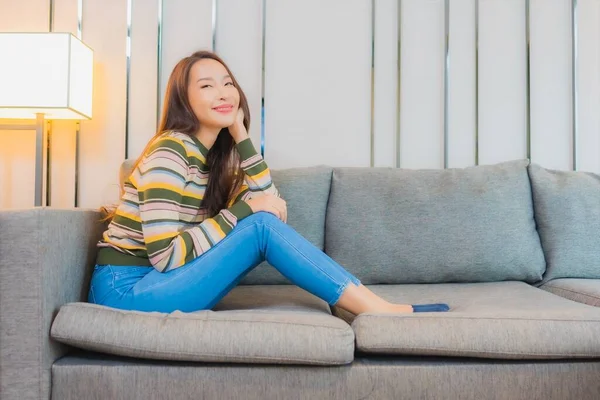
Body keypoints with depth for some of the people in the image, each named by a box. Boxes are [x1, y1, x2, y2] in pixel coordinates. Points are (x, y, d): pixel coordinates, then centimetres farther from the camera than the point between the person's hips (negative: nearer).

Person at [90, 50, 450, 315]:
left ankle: (377, 307, -7)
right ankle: (382, 312, -17)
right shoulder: (170, 153, -17)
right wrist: (244, 210, -19)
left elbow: (272, 207, -2)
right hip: (127, 290, -7)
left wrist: (241, 135, -6)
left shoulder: (218, 154, 6)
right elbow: (165, 255, -23)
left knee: (266, 222, -7)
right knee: (261, 227, -21)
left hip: (161, 281, 7)